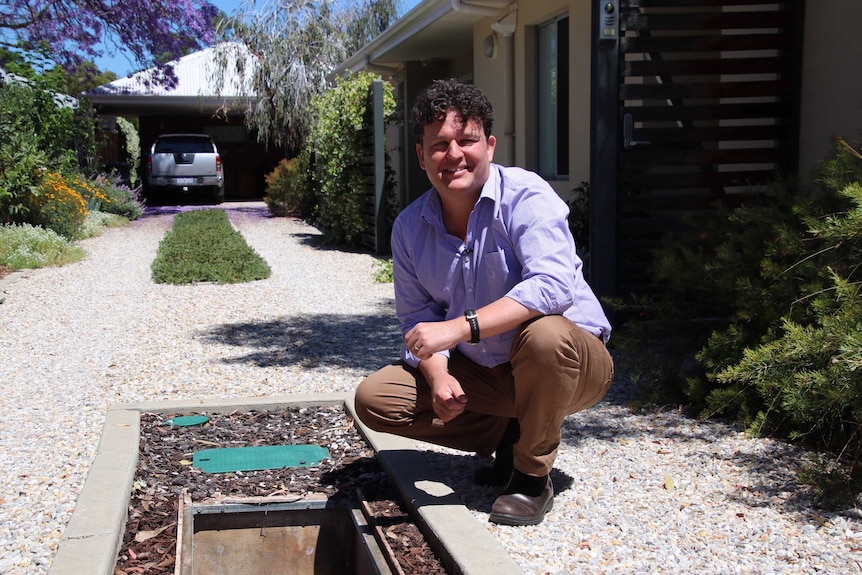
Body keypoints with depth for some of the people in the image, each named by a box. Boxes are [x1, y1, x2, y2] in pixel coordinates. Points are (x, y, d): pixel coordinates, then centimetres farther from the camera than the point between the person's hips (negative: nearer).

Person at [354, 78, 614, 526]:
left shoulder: (525, 196, -20)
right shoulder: (410, 227, -2)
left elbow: (553, 286, -35)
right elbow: (419, 319, 2)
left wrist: (459, 327, -41)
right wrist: (438, 375, -19)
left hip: (570, 360, -5)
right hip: (483, 372, 5)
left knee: (544, 335, -40)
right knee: (373, 399, -8)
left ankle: (533, 474, -13)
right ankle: (507, 436, 5)